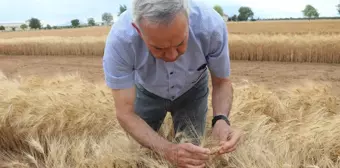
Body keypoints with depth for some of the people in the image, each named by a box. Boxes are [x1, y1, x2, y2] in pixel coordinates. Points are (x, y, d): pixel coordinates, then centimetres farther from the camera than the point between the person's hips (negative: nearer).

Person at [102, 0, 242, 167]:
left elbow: (222, 82, -19)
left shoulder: (212, 25, -36)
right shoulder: (119, 39, -39)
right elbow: (125, 113, -32)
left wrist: (221, 119, -39)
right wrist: (167, 149, -48)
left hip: (192, 90, 0)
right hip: (147, 92, 1)